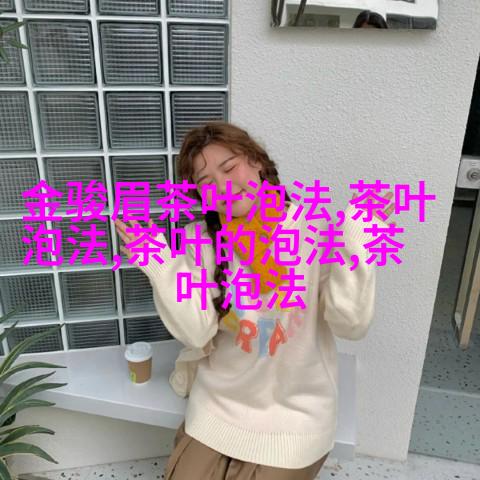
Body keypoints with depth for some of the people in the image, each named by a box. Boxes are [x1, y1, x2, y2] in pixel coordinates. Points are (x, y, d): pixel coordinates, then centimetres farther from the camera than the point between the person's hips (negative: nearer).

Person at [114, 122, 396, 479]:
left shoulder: (316, 229, -16)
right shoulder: (200, 240, -8)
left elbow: (352, 325, -19)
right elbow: (196, 333, -13)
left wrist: (356, 246, -30)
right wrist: (161, 266, -23)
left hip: (295, 414, -2)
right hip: (218, 404, 3)